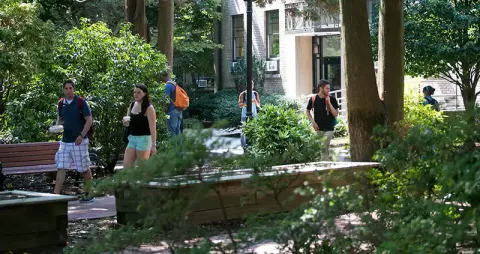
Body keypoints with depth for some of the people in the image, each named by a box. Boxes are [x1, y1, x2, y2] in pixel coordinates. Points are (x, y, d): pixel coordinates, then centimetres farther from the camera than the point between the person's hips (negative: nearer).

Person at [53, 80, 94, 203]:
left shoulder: (80, 102, -8)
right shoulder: (61, 103, 7)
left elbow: (89, 120, -9)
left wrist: (81, 135, -18)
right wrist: (57, 126, -2)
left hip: (79, 141, -5)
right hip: (65, 141, 5)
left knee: (84, 168, 5)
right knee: (61, 167, -4)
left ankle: (88, 194, 18)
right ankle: (56, 194, -7)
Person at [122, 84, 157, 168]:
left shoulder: (149, 108, -11)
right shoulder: (132, 105, 8)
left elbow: (152, 127, -15)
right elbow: (128, 119, 22)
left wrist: (153, 145, -21)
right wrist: (126, 121, -3)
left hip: (144, 139, -7)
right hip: (132, 139, 7)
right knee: (126, 166, 1)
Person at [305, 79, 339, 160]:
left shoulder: (332, 99, -5)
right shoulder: (313, 99, -2)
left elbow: (336, 114, -8)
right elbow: (307, 111, 11)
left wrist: (329, 102, -17)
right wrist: (313, 121, -3)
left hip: (328, 129, -2)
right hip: (317, 129, 2)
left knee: (325, 149, -10)